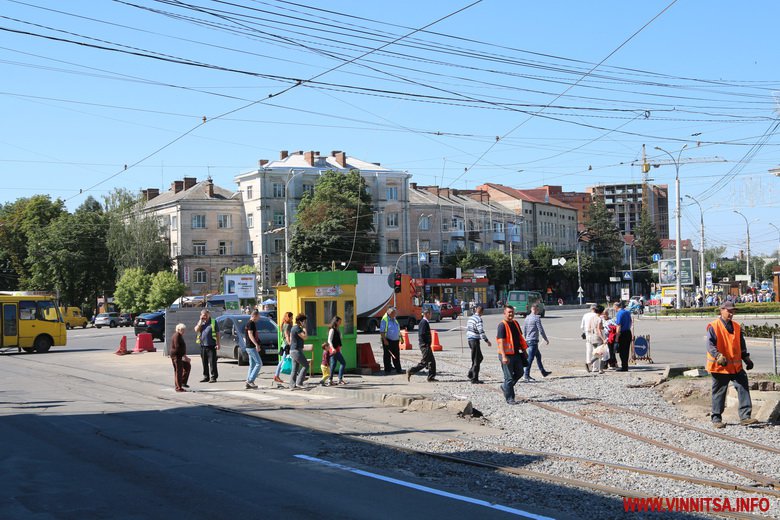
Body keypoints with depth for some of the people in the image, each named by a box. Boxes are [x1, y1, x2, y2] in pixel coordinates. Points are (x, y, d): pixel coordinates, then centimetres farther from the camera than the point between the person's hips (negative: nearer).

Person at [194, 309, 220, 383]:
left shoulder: (213, 322, 3)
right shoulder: (200, 323, 14)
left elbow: (217, 333, 1)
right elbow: (196, 330, -2)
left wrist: (218, 344, -6)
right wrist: (201, 321, -4)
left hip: (211, 345, -4)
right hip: (203, 345, 4)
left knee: (212, 362, -6)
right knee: (204, 363, 9)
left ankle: (213, 377, -4)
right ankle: (206, 377, 16)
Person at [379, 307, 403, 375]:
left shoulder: (394, 319, 13)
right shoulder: (385, 319, -10)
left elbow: (398, 329, 23)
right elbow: (381, 331, -14)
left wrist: (400, 337, 17)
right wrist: (384, 340, -19)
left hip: (395, 340, 7)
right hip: (388, 341, -7)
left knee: (396, 356, 10)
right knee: (387, 356, -1)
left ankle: (398, 369, 16)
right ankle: (387, 370, 4)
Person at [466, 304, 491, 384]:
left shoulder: (471, 318, 13)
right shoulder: (478, 319, -14)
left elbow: (467, 329, 19)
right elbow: (481, 331, -18)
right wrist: (487, 340, -12)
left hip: (469, 339, 9)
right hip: (475, 340, -9)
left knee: (479, 357, 18)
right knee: (476, 360, -2)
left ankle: (471, 374, 18)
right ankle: (474, 379, -1)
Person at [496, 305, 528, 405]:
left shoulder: (515, 323, 11)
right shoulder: (502, 325, -14)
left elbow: (520, 338, 21)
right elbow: (501, 341, -19)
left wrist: (524, 351, 20)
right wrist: (504, 356, -26)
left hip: (516, 354, 8)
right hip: (507, 355, -8)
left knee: (519, 373, 16)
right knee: (509, 377, -2)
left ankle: (505, 386, 34)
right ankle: (509, 398, 7)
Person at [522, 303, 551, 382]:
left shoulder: (526, 318, 10)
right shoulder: (536, 318, -12)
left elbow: (524, 331, 15)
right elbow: (541, 330, -12)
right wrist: (546, 339, -1)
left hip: (528, 340, 8)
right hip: (534, 340, -8)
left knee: (538, 355, 19)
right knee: (530, 358, -8)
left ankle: (543, 372, 27)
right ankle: (526, 375, -9)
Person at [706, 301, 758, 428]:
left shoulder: (737, 327, 12)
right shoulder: (713, 327, -7)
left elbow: (742, 345, 20)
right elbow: (710, 345, -15)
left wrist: (746, 359, 11)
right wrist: (718, 356, -29)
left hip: (736, 366, 5)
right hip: (720, 367, -5)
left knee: (743, 389, -4)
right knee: (719, 393, 3)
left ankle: (745, 417, -1)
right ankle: (716, 419, 14)